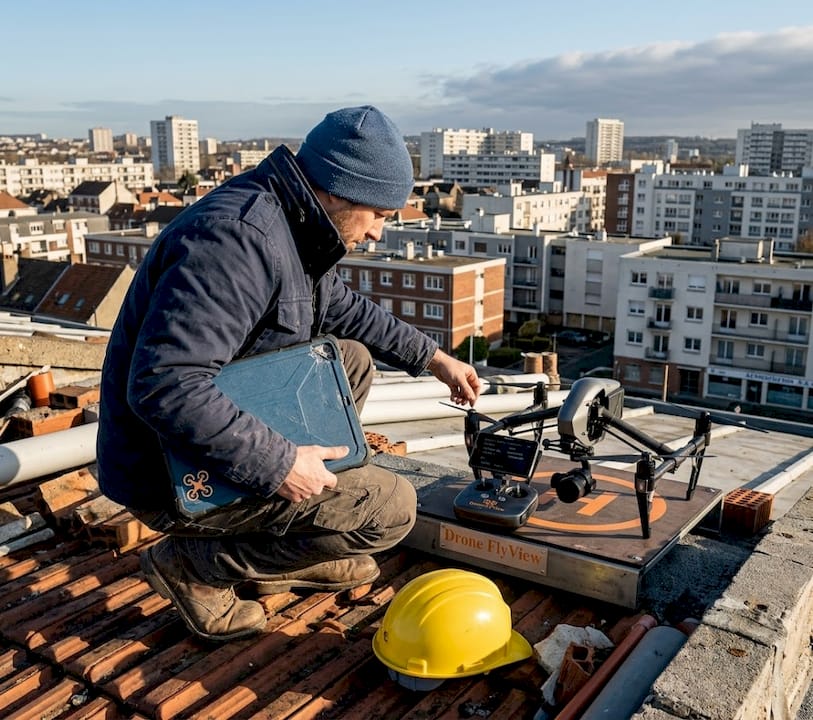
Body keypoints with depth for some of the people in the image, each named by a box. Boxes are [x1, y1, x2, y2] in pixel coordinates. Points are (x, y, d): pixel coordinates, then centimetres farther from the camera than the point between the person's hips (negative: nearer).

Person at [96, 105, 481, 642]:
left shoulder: (292, 226, 5)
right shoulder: (238, 236, -27)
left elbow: (345, 307, 23)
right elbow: (164, 386, -34)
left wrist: (433, 358, 23)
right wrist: (277, 465, -29)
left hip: (222, 430, 10)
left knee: (353, 357, 16)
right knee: (392, 508, -9)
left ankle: (286, 546, 17)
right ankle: (196, 564, 0)